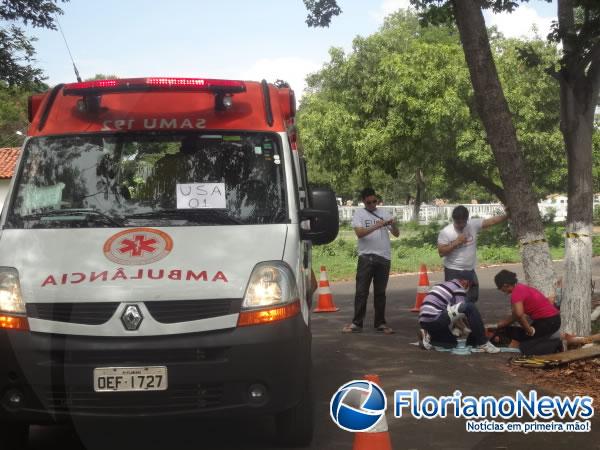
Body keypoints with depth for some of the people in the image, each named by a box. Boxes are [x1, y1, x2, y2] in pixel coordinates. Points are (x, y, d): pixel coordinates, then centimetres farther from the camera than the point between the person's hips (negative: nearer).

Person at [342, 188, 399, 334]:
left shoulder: (385, 213, 10)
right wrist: (376, 226, -24)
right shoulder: (359, 214, 3)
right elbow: (359, 233, -13)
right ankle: (357, 323, 3)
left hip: (384, 257, 2)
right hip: (366, 257, -2)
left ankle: (380, 323, 15)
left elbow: (396, 234, 7)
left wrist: (393, 225, -14)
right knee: (361, 291, -1)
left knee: (380, 292, 9)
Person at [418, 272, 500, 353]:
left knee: (452, 343, 30)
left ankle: (428, 336, 8)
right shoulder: (458, 289, -2)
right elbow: (461, 310, -2)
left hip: (424, 321, 10)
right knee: (471, 307, -13)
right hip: (435, 319, -10)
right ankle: (483, 343, -9)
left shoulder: (444, 285, 26)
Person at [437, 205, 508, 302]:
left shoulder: (473, 225, -4)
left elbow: (491, 221, -7)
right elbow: (441, 252, -16)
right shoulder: (446, 232, -14)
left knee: (473, 297, 15)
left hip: (470, 270, 5)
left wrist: (507, 215, -18)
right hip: (453, 272, -5)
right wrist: (456, 242, -22)